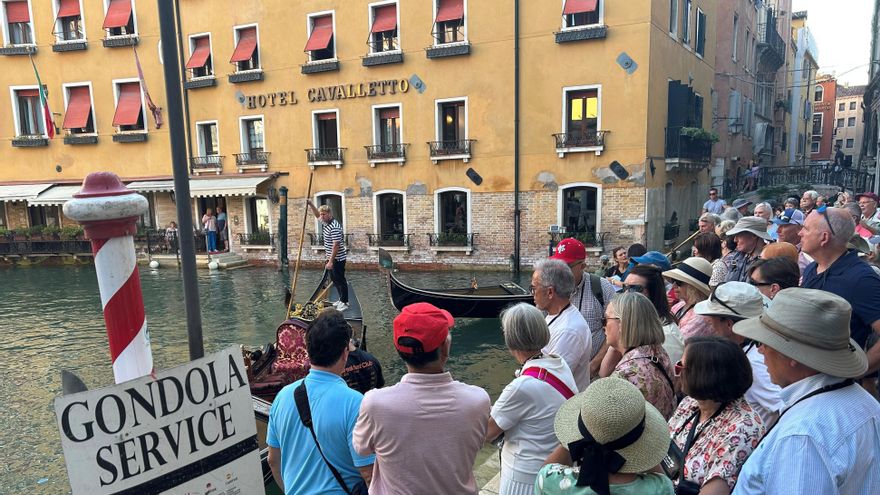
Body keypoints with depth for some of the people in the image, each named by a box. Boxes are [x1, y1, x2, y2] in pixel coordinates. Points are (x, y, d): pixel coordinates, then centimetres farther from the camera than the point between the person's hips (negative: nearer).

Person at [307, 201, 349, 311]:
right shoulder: (326, 222, 5)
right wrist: (311, 204, 9)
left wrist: (331, 261, -26)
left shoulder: (334, 227, -23)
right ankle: (342, 299, 29)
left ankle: (344, 303, 8)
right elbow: (317, 215, 25)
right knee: (334, 279, 18)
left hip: (338, 258, -10)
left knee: (340, 280, -1)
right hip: (332, 257, 10)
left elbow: (336, 245, -26)